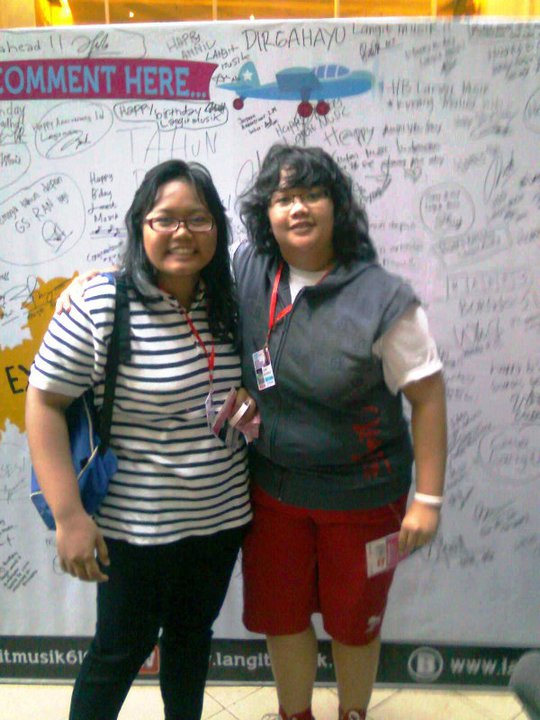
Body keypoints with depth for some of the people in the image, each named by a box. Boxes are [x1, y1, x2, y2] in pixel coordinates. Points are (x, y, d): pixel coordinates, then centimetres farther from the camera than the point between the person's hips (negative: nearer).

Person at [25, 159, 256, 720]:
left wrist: (249, 402, -5)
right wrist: (68, 515, -17)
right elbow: (43, 403, -14)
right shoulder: (98, 305, -18)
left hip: (223, 516, 6)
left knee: (192, 636, 24)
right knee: (121, 652, 14)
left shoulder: (229, 304, -1)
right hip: (136, 525, -5)